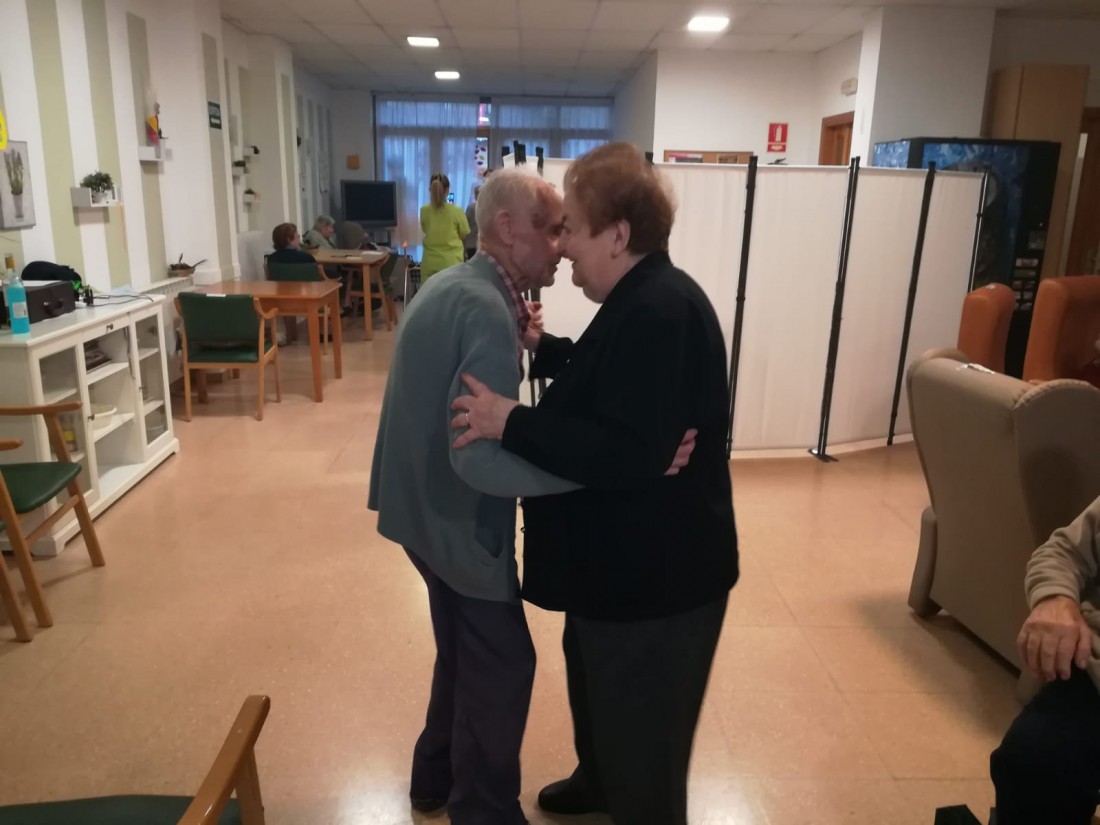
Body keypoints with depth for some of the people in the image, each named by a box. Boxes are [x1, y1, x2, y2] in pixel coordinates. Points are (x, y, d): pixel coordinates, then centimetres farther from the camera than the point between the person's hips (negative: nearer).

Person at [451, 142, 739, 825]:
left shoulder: (659, 313, -28)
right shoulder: (644, 301, 6)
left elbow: (629, 455, -34)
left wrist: (511, 424, -29)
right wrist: (540, 346, 15)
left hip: (655, 577, -11)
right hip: (626, 563, 11)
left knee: (642, 736, 11)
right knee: (596, 690, 31)